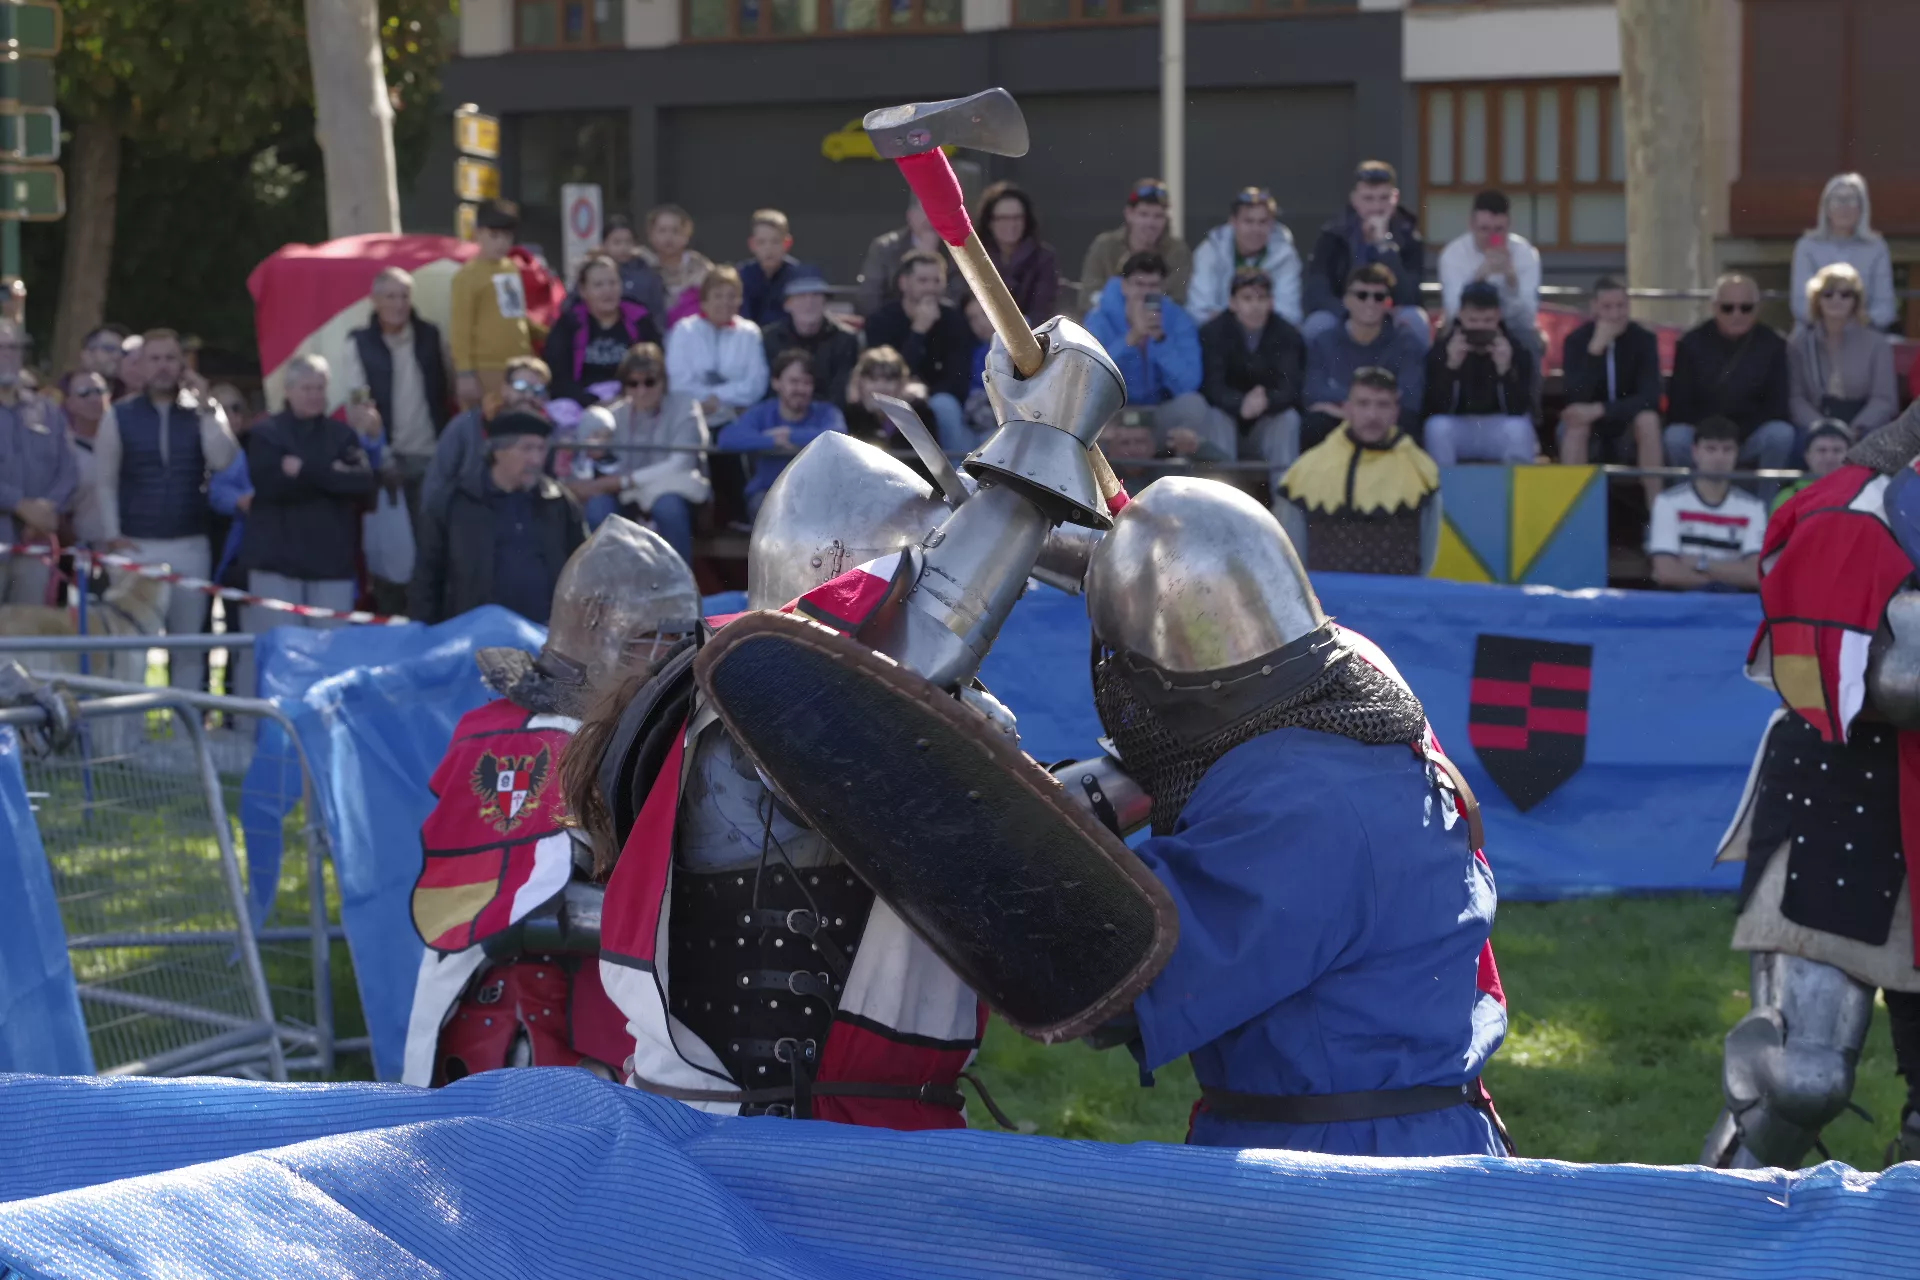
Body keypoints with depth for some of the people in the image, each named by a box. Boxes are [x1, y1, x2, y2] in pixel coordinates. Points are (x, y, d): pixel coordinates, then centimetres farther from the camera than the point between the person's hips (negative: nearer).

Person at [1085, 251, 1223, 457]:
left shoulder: (1178, 319, -6)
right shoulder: (1101, 319, -9)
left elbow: (1187, 384, -17)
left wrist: (1160, 339, -31)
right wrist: (1132, 337, -35)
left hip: (1161, 415, 2)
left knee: (1193, 403, -28)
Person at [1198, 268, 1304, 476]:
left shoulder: (1287, 334, -9)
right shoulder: (1212, 332, -11)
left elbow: (1290, 387, -20)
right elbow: (1212, 386, -21)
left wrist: (1267, 401, -45)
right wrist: (1241, 404, -43)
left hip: (1270, 417, 1)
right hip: (1228, 414, -1)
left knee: (1289, 418, -28)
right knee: (1216, 418, -32)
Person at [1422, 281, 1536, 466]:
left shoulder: (1517, 351, -11)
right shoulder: (1440, 351, -11)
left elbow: (1517, 410, -21)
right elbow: (1437, 410, -20)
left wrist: (1504, 368, -35)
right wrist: (1451, 366, -33)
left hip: (1501, 429, 0)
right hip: (1458, 431, 0)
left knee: (1517, 429, -33)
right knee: (1437, 427, -31)